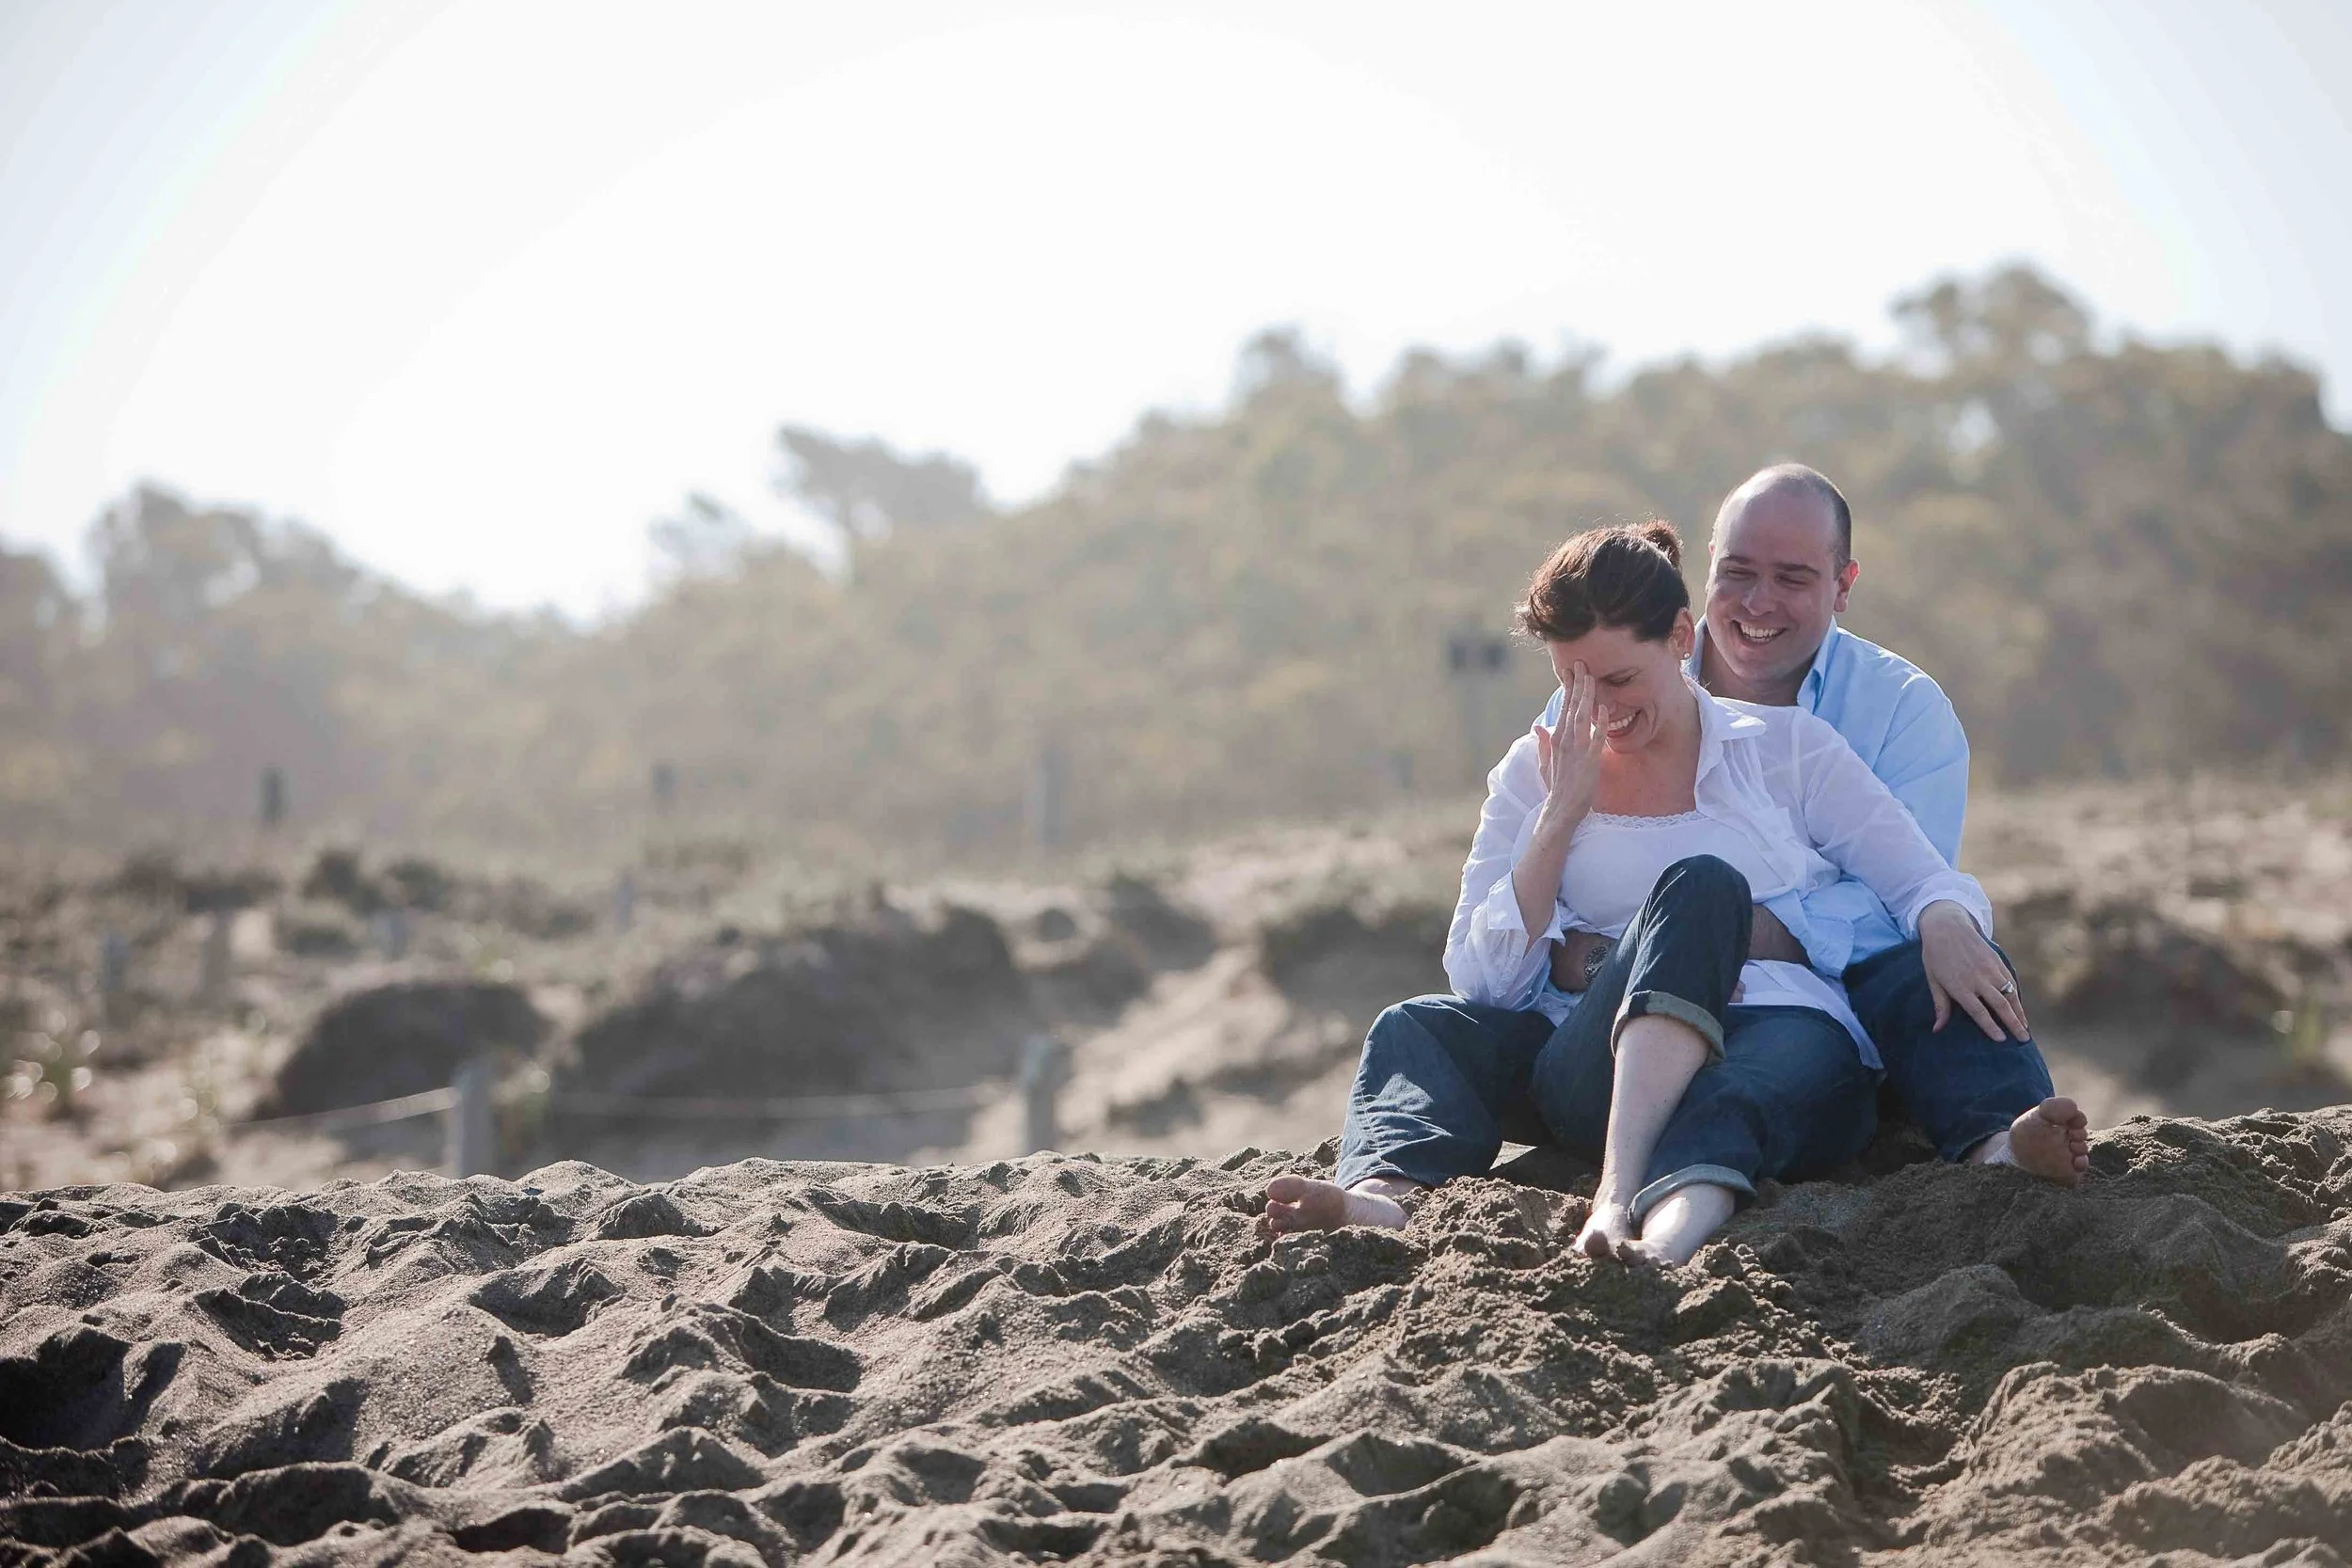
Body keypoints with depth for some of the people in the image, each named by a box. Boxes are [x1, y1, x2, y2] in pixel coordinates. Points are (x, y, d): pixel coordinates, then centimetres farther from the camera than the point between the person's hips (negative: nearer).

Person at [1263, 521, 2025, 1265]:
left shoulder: (1786, 746, 13)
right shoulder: (1534, 773, 16)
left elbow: (1924, 881, 9)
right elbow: (1485, 981, 7)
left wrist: (1943, 923, -16)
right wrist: (1562, 814, -1)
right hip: (1616, 1070, 2)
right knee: (1420, 1027, -26)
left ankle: (1667, 1231, -66)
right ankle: (1387, 1198, -56)